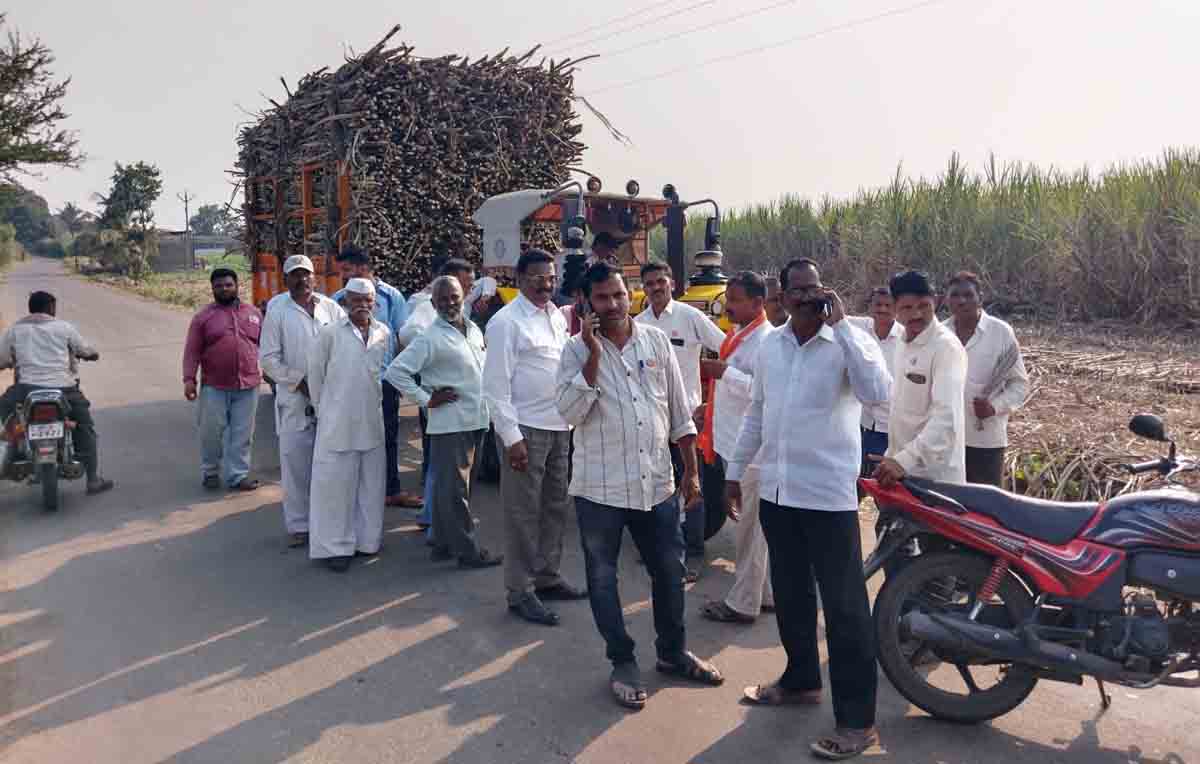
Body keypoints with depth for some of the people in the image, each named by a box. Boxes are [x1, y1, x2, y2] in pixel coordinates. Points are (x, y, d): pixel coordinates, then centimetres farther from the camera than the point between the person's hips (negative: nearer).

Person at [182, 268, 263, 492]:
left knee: (242, 434, 7)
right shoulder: (203, 317, 2)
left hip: (248, 385, 2)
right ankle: (210, 472, 24)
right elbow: (192, 351, -1)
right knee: (211, 432, 5)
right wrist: (189, 379, -9)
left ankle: (237, 475, 17)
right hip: (214, 387, -2)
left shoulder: (253, 313, 9)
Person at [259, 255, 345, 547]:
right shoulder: (278, 311, -1)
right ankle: (298, 525, 14)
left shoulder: (331, 307, 6)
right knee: (296, 464, 2)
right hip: (294, 399, -2)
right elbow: (268, 358, -2)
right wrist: (299, 382, -9)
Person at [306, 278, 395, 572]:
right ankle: (336, 546, 13)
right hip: (338, 423, -3)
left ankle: (367, 539, 26)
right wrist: (322, 410, 6)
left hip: (373, 421, 4)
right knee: (336, 484, 2)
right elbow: (315, 373, 1)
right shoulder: (330, 333, -6)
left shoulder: (385, 333, 4)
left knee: (371, 484, 12)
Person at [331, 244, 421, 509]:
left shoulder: (391, 296, -2)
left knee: (389, 436, 9)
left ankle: (392, 490, 21)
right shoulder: (338, 299, 1)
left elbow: (403, 337, 0)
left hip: (384, 378, -1)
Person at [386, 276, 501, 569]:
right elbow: (396, 371, -14)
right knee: (454, 489, -1)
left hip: (475, 420, 7)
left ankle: (444, 544, 25)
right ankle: (468, 550, 7)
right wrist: (426, 399, -12)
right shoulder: (431, 338, -11)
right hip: (450, 422, -7)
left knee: (446, 486, 16)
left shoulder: (475, 331, 11)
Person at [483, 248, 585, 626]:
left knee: (556, 506, 15)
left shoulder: (557, 316, 11)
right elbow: (496, 386, -14)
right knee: (523, 512, 1)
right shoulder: (506, 322, -11)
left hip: (559, 425, 7)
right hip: (525, 428, -7)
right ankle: (520, 592, 13)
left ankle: (547, 577, 30)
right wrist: (511, 437, -18)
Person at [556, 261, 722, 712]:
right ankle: (623, 663, 27)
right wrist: (595, 354, -21)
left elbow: (679, 411, 7)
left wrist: (691, 471, 6)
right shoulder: (577, 350, -6)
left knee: (669, 571, 14)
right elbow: (569, 413, -18)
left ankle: (673, 652, 35)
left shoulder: (657, 341, 2)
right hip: (600, 486, -2)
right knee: (603, 578, 8)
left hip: (656, 483, 3)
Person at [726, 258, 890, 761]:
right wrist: (736, 470, 18)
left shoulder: (850, 340, -9)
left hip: (828, 494, -6)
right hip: (776, 491, 6)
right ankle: (801, 680, 39)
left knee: (844, 606, 2)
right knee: (790, 595, 19)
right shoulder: (770, 344, 7)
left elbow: (878, 393, -28)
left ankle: (856, 720, 14)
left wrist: (841, 324, -25)